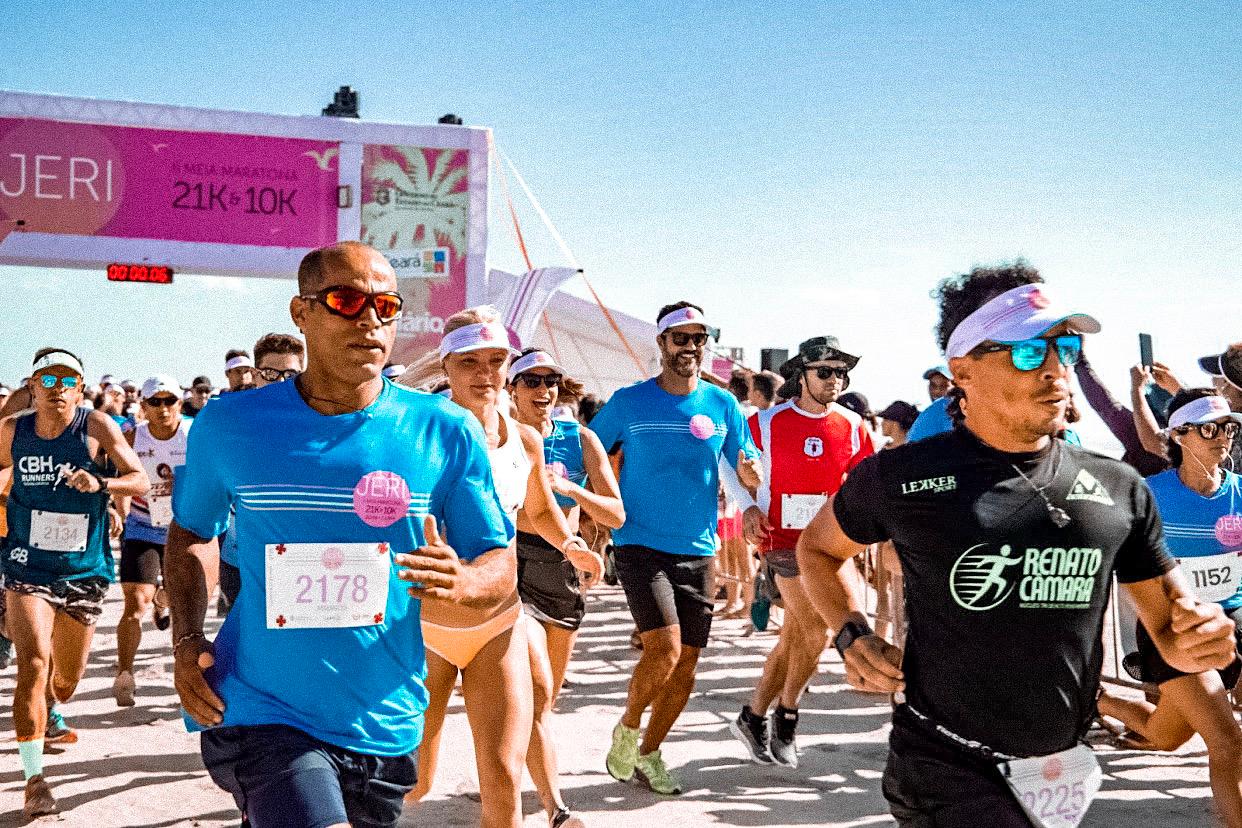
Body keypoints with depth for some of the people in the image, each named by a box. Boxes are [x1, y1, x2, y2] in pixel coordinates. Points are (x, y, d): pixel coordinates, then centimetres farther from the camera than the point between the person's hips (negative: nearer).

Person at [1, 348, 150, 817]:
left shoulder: (97, 427, -7)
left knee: (66, 682, 13)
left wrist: (100, 484, -29)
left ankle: (44, 718, 51)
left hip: (85, 571, 0)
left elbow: (140, 481, -12)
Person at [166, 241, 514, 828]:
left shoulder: (446, 433, -4)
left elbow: (500, 563, 0)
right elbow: (190, 530, 14)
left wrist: (463, 583, -22)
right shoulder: (228, 426, -2)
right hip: (260, 711, -2)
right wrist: (187, 638, 0)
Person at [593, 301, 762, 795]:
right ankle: (626, 729, 10)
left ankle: (648, 754, 26)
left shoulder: (722, 405, 4)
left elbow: (750, 476, 6)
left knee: (686, 663, 7)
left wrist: (749, 470, -17)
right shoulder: (628, 403, -3)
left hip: (698, 550, 4)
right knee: (664, 648, -18)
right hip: (641, 545, -4)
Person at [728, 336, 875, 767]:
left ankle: (753, 717, 25)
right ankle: (786, 715, 12)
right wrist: (747, 507, -8)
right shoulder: (769, 422, -9)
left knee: (793, 638, 10)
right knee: (817, 632, -10)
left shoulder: (852, 426, 2)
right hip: (783, 539, -5)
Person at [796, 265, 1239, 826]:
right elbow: (819, 547, 11)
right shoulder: (902, 477, -7)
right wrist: (852, 637, -4)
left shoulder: (1120, 490, 2)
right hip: (947, 773, -4)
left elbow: (1171, 635, 8)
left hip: (1065, 772, 4)